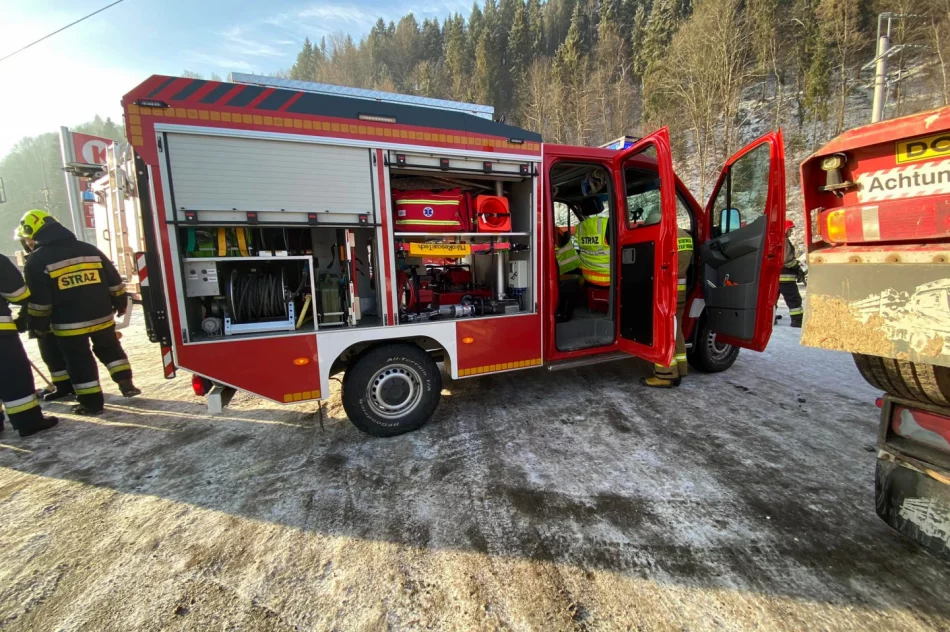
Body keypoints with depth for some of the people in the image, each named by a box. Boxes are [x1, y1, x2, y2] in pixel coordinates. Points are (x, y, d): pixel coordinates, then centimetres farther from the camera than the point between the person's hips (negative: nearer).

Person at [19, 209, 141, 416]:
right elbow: (114, 281, 7)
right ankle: (126, 383, 16)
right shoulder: (89, 250, 4)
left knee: (79, 362, 7)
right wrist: (121, 303, 17)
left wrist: (39, 325, 5)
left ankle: (92, 403, 14)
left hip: (69, 324, -3)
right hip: (102, 317, 4)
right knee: (110, 349, 22)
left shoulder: (37, 260, -8)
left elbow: (38, 300, -7)